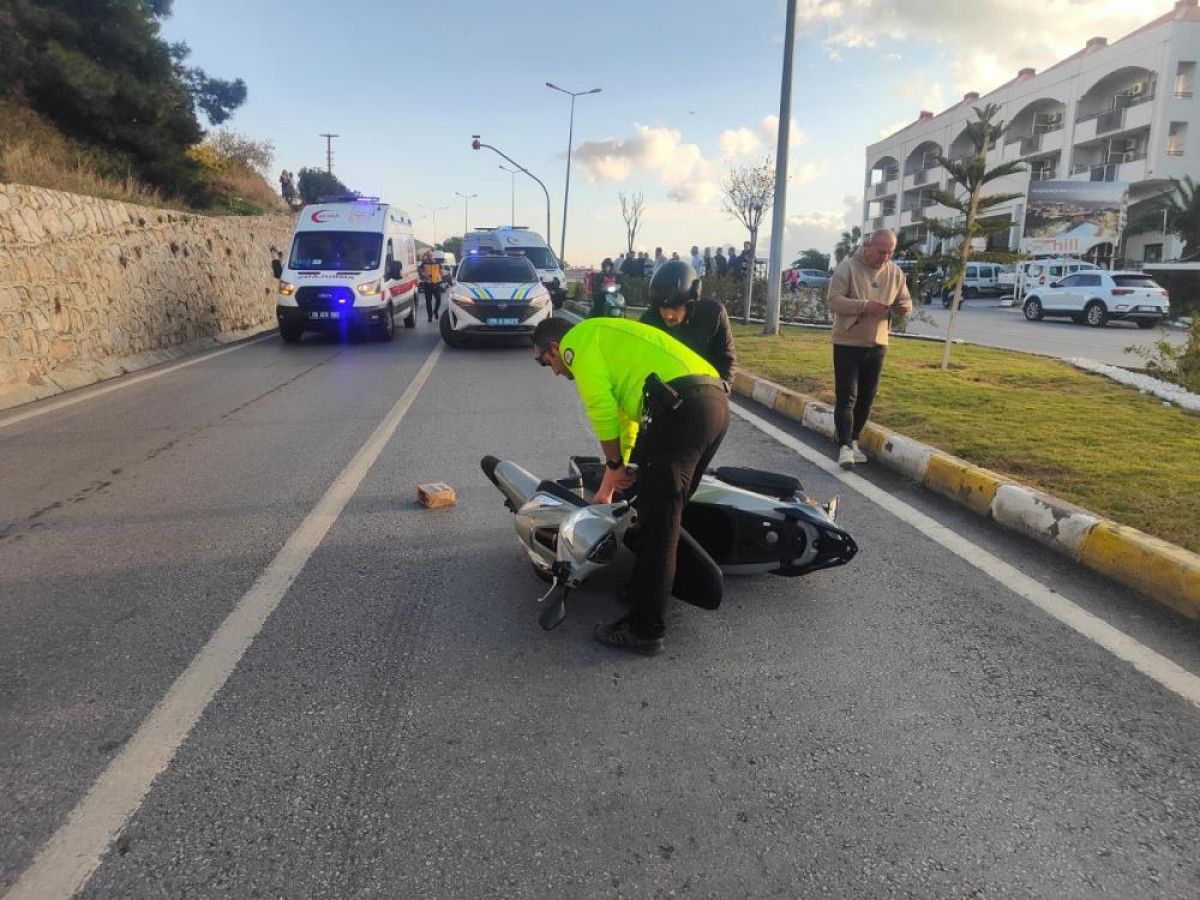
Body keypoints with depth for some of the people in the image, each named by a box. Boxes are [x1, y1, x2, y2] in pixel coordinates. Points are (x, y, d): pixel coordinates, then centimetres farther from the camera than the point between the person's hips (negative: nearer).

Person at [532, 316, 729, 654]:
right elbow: (625, 413, 38)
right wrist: (611, 484, 42)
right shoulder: (607, 341, 35)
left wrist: (614, 466, 8)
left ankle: (645, 630, 2)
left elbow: (601, 408, -5)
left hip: (681, 405, -10)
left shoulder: (578, 340, 7)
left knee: (657, 522, -5)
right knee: (669, 510, 21)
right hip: (717, 401, 10)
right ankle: (646, 589, 35)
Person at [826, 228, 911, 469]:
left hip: (877, 344, 5)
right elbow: (834, 300, -16)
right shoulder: (848, 266, -10)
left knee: (866, 398, 11)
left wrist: (904, 307, -13)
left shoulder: (895, 272, 5)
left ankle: (853, 441, 23)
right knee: (846, 397, -7)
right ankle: (844, 446, -9)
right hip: (848, 343, -5)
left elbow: (906, 302, 12)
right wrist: (864, 306, -28)